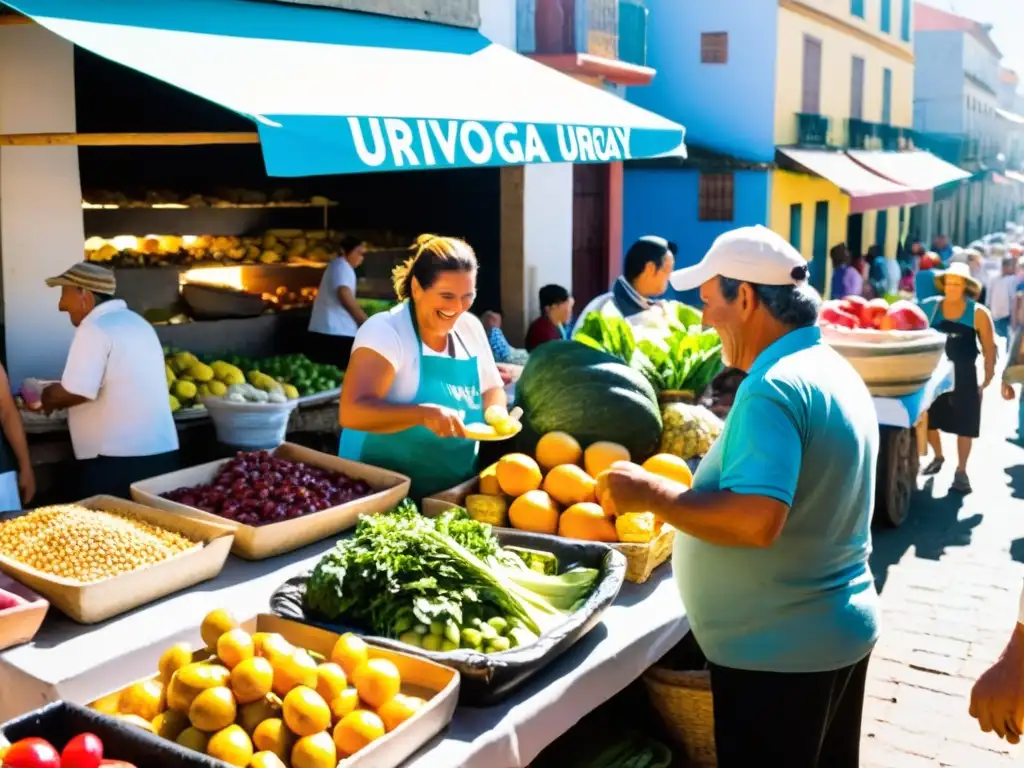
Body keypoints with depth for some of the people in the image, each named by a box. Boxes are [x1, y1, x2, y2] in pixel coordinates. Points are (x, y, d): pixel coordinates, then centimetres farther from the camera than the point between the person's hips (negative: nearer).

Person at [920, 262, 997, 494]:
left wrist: (987, 379, -5)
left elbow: (989, 348, -3)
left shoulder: (978, 313, -8)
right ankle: (937, 457, 36)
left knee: (964, 425, 3)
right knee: (928, 419, 10)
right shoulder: (930, 307, -4)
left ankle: (961, 471, 17)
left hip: (964, 375, -2)